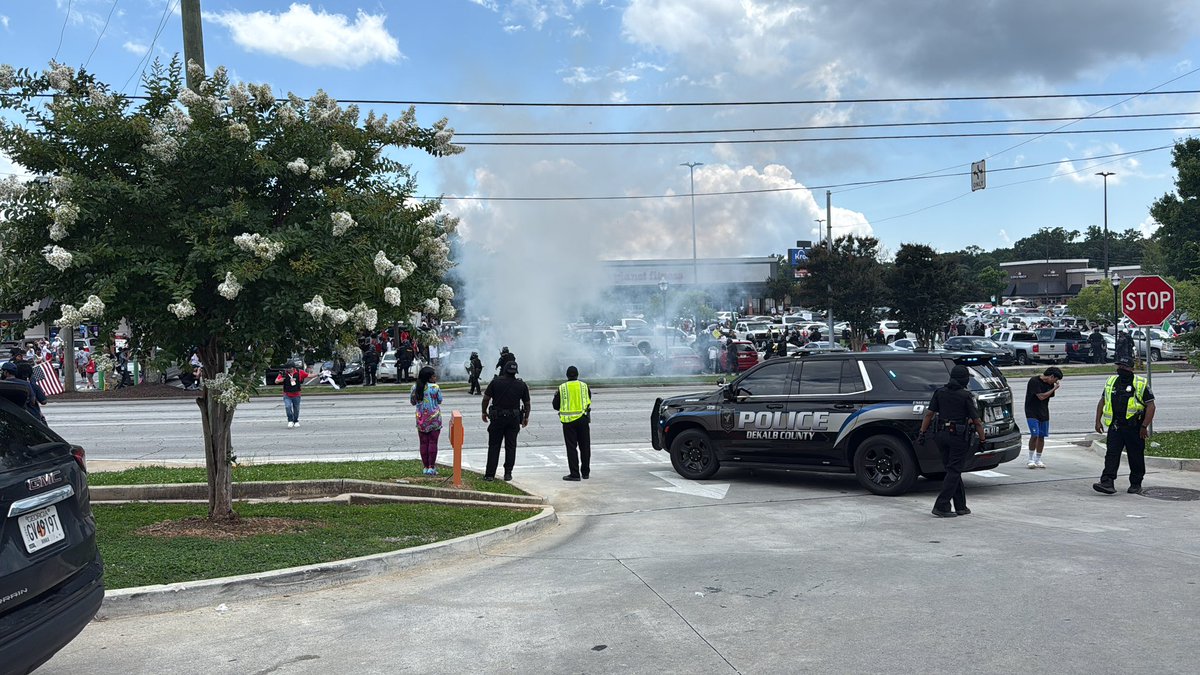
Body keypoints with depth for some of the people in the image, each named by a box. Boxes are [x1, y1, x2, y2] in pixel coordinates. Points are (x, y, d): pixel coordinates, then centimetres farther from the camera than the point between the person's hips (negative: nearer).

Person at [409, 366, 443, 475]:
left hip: (421, 419, 3)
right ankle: (431, 467, 2)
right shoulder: (435, 387, -11)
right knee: (433, 442, 2)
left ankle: (425, 467, 11)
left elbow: (412, 402, 10)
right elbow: (439, 401, 1)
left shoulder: (415, 387, -2)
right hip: (434, 418, -3)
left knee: (423, 443, 8)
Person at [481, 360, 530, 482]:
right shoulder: (522, 385, 0)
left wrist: (484, 412, 11)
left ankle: (490, 474, 2)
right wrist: (526, 417, 20)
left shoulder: (495, 382, -4)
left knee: (494, 446, 4)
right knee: (510, 446, 9)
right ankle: (508, 473, 10)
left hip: (497, 418, -1)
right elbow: (527, 403, 7)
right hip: (514, 419, 1)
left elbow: (486, 398, -3)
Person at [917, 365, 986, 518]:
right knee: (954, 472, -2)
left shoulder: (940, 393, 5)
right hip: (959, 437, -6)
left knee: (953, 470, 14)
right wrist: (982, 438, 3)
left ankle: (961, 506, 19)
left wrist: (922, 432, 8)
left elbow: (928, 414, 4)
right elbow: (976, 421, -8)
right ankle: (941, 506, -8)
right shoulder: (966, 396, -9)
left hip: (941, 435, 6)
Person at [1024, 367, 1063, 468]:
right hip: (1032, 413, -6)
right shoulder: (1034, 381, -14)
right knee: (1035, 435, -14)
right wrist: (1055, 388, -12)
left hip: (1044, 414, 6)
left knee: (1042, 436, 5)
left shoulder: (1050, 384, 7)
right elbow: (1041, 396, -19)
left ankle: (1038, 460, 14)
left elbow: (1048, 397, 17)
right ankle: (1031, 460, -4)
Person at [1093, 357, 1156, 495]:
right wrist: (1098, 421, 10)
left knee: (1136, 457, 7)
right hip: (1115, 427, 3)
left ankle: (1136, 484, 21)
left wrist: (1144, 426, -13)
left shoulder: (1141, 384, -5)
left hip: (1134, 428, -3)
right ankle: (1107, 482, -13)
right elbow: (1102, 401, 17)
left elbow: (1150, 406, -7)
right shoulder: (1111, 382, 10)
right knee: (1111, 454, -6)